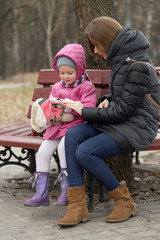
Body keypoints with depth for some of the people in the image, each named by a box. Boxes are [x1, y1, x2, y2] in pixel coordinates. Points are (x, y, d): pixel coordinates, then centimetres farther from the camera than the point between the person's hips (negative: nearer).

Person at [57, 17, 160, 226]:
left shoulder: (139, 67, -19)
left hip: (137, 127, -9)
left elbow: (123, 111, -19)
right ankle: (77, 206, -17)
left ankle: (124, 201, -6)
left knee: (84, 152, -24)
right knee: (72, 134, -14)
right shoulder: (121, 59, 10)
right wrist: (108, 100, 2)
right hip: (119, 122, 9)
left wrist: (85, 112, -10)